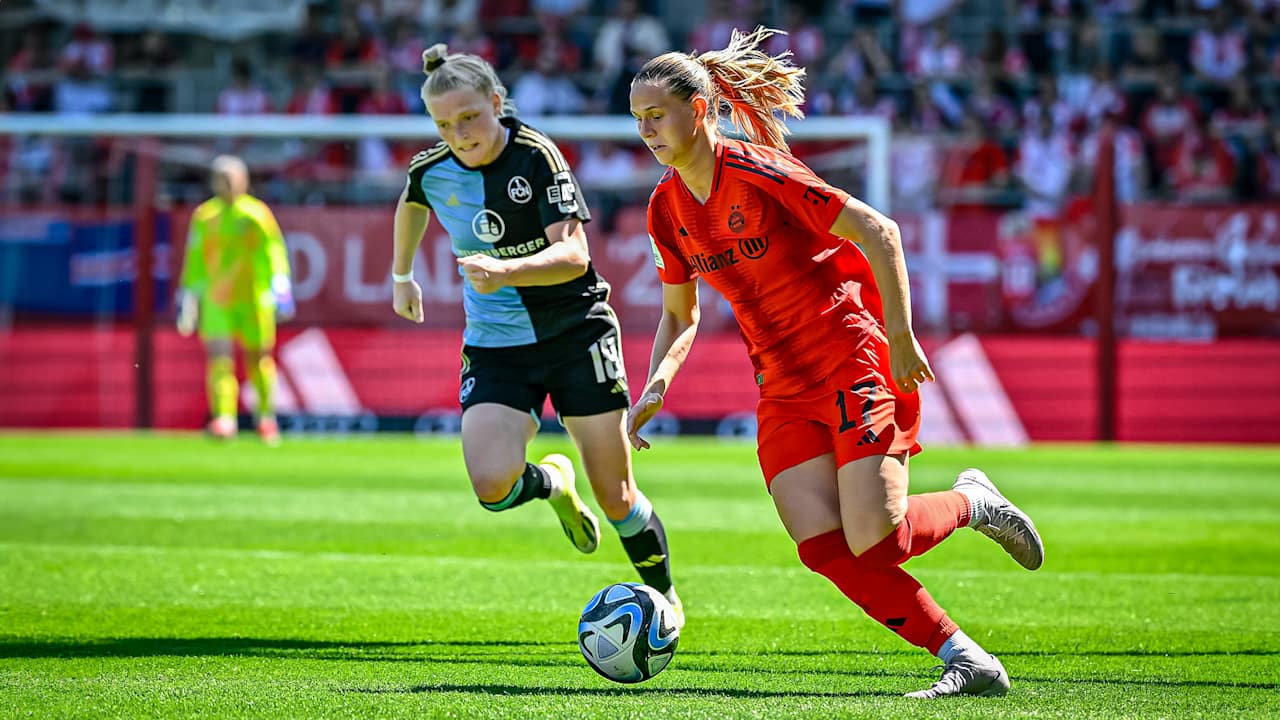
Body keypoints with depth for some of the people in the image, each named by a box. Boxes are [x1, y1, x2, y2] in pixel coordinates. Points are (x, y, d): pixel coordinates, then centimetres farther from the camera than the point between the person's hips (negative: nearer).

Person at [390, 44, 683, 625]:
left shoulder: (536, 157, -18)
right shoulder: (431, 170, -4)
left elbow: (572, 255, -26)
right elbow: (411, 206, 22)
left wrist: (506, 272, -42)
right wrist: (401, 276, 33)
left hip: (575, 331, -3)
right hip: (495, 346, 3)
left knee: (616, 499, -1)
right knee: (492, 485, -21)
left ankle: (665, 598, 27)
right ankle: (553, 484, 15)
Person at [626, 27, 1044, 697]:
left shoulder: (757, 171, -15)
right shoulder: (667, 209, 7)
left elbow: (877, 232, -15)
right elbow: (679, 317, 19)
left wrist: (900, 335, -18)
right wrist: (654, 389, 2)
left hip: (853, 362, -7)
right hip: (782, 386, 7)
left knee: (874, 543, -18)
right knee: (825, 551, -12)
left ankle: (971, 503, 14)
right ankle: (965, 659, -3)